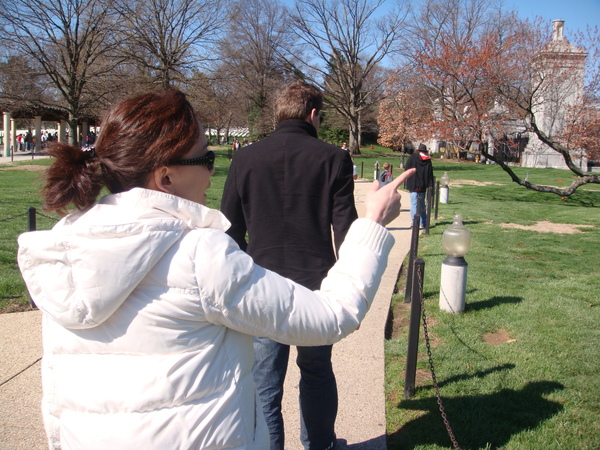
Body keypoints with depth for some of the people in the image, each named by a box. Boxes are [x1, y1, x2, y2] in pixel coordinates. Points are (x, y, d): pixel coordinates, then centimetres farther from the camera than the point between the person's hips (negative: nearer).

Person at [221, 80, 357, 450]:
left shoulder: (246, 159, 0)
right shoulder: (333, 159, -4)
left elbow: (231, 232, 4)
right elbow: (346, 230, -5)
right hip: (316, 286, 1)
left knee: (265, 385, 10)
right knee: (317, 371, 22)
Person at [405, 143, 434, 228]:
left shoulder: (413, 157, -5)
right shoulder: (428, 161, 4)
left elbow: (407, 169, -5)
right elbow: (430, 175, 2)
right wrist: (430, 186, 4)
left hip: (413, 186, -4)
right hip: (423, 187, 4)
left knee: (414, 204, -4)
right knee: (422, 205, 14)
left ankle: (414, 223, -11)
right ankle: (423, 223, 18)